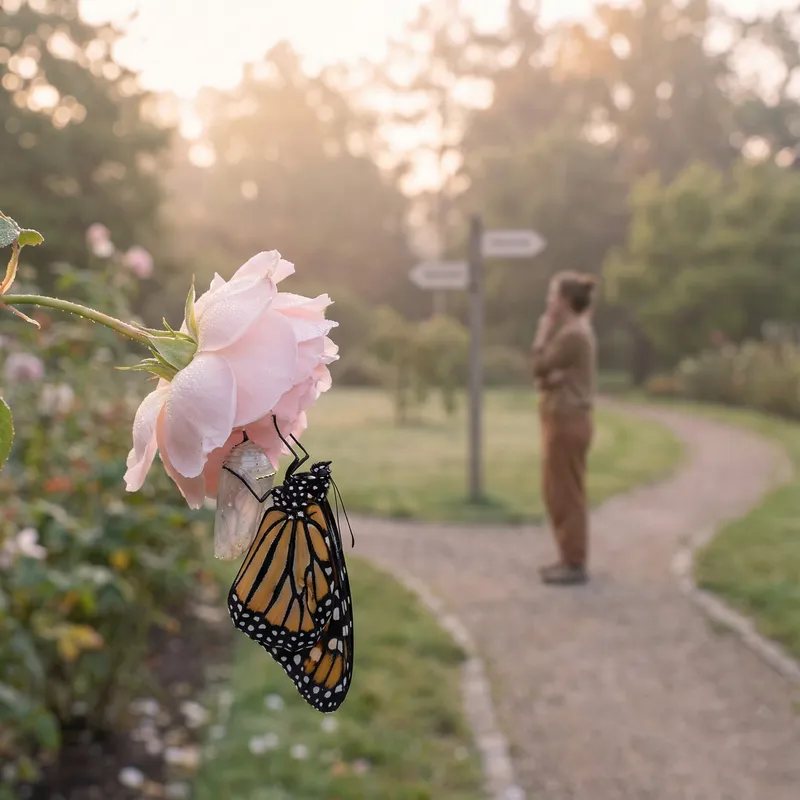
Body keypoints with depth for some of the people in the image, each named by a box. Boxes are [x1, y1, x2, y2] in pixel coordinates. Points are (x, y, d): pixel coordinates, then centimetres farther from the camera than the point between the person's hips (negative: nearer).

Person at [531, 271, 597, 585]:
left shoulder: (572, 334, -16)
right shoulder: (572, 330, 16)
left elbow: (539, 367, -15)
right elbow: (545, 376, 13)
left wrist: (543, 331, -6)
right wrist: (545, 380, -10)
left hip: (567, 422, -10)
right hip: (561, 420, 10)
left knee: (567, 494, -4)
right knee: (556, 492, 15)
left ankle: (576, 565, 2)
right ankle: (570, 558, 23)